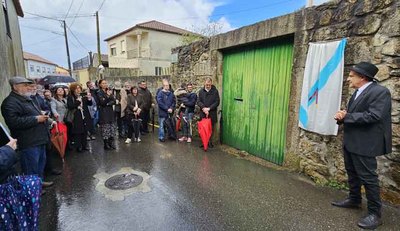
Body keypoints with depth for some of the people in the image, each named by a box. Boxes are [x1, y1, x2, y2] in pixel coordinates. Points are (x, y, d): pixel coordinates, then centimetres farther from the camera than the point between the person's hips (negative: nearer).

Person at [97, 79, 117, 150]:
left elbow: (114, 101, 6)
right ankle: (106, 144, 7)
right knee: (105, 129, -4)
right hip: (104, 113, -5)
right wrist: (107, 96, -25)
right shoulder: (99, 93, -2)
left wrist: (108, 103, -12)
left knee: (112, 128, 5)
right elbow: (102, 102, -14)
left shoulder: (109, 91, 12)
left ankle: (111, 143, 16)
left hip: (110, 112, 5)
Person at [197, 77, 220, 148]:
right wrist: (203, 108, -16)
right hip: (203, 113, 1)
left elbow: (217, 102, -4)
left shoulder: (215, 91, 1)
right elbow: (199, 101, 2)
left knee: (211, 128, 6)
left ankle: (210, 141, 18)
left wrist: (209, 108, -13)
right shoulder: (201, 91, 7)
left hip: (212, 113, -1)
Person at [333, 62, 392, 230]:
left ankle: (375, 214, 16)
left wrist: (346, 116, -19)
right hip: (350, 142, 9)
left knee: (367, 177, 0)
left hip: (364, 144, -9)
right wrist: (342, 116, -7)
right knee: (352, 173, 20)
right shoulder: (358, 92, 12)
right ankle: (354, 200, 38)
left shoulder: (380, 92, -14)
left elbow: (373, 116, -24)